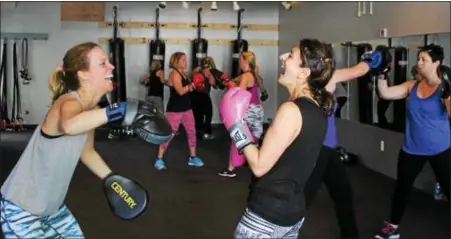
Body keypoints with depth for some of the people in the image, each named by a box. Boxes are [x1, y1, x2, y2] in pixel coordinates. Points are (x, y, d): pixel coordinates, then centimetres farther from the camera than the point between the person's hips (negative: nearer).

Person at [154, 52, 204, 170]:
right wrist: (192, 84, -22)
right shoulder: (174, 73, -15)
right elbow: (180, 91, -24)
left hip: (186, 108, 9)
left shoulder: (183, 73, 13)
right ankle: (159, 159, 5)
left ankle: (192, 158, 21)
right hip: (175, 110, -9)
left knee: (192, 132, 9)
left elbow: (189, 88, 14)